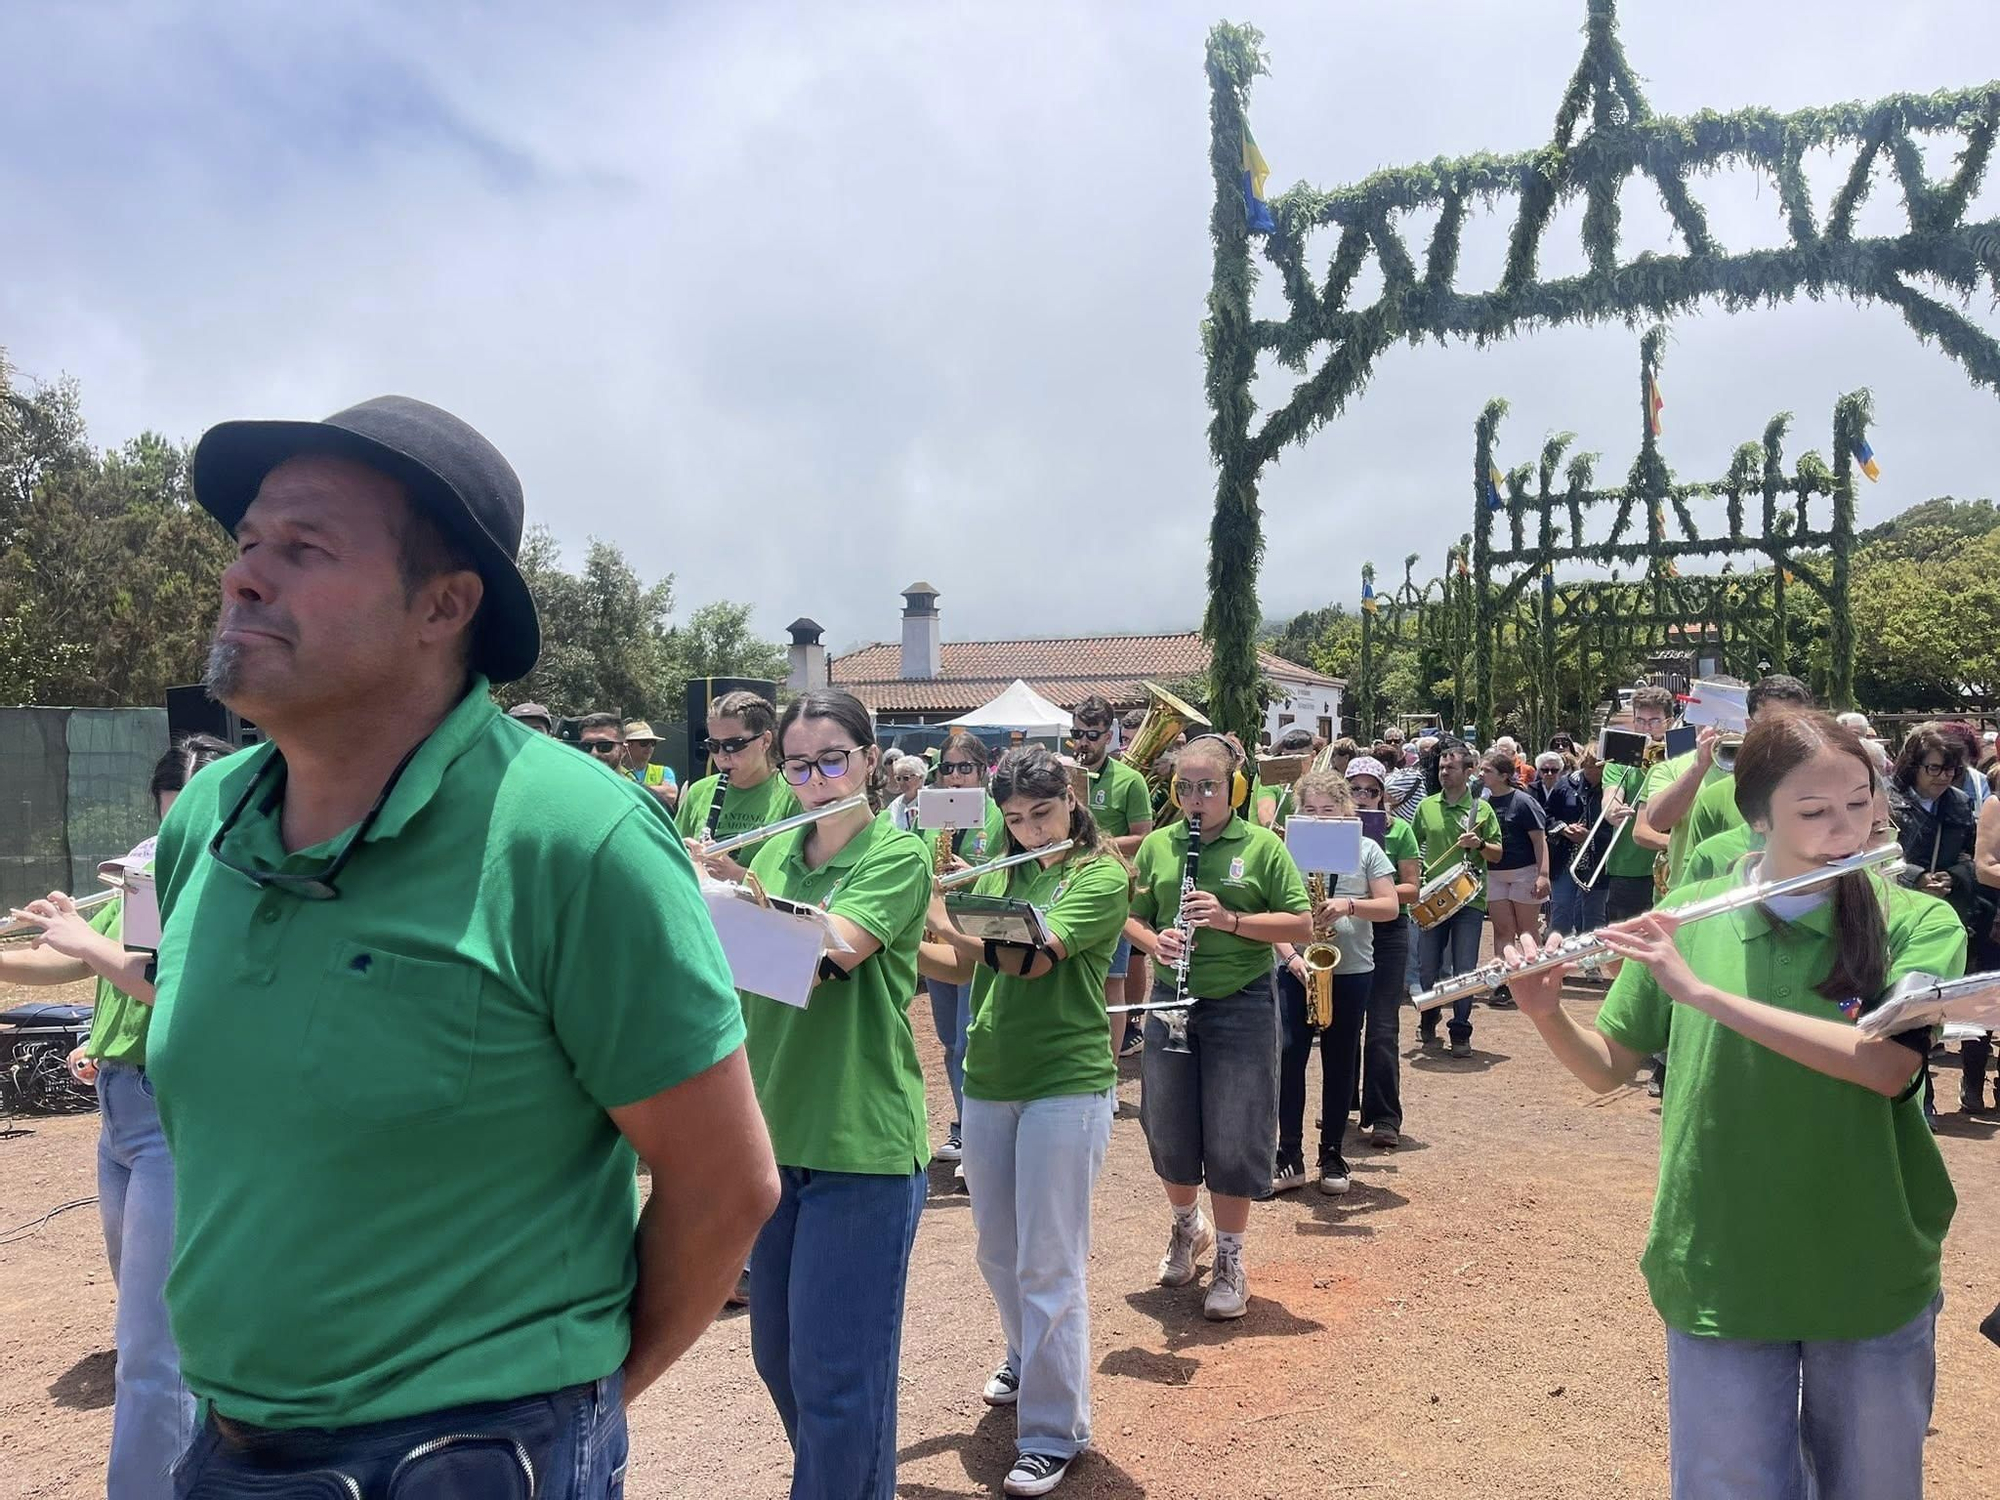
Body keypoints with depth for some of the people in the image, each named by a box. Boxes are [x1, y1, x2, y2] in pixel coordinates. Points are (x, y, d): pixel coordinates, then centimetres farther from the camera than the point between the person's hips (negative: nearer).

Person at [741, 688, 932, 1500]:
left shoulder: (899, 855, -8)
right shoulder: (774, 852, 10)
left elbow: (834, 946, -25)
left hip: (861, 1143, -6)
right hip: (773, 1135, 7)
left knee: (837, 1372, 1)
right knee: (777, 1356, 19)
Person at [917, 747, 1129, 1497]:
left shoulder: (1103, 877, -9)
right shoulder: (997, 874, 11)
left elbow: (1029, 957, -21)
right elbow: (959, 965, 11)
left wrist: (934, 910, -22)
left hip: (1066, 1088, -6)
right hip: (987, 1083, 6)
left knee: (1050, 1264, -2)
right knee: (997, 1249, 18)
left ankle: (1053, 1434, 10)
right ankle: (1027, 1359, 43)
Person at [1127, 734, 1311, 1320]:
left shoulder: (1262, 845, -5)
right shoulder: (1157, 845, 5)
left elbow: (1302, 925, -8)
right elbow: (1131, 917, 10)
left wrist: (1231, 919, -20)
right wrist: (1155, 940, -12)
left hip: (1242, 1005, -3)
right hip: (1171, 1001, 3)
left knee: (1233, 1141, 2)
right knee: (1168, 1134, 11)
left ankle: (1230, 1261, 20)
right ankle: (1187, 1227, 39)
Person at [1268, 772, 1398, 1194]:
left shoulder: (1366, 849, 4)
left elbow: (1390, 906, -1)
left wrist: (1349, 905, -18)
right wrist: (1291, 955, -16)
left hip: (1351, 971, 0)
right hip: (1294, 969, 0)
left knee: (1340, 1061, 7)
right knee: (1288, 1055, -5)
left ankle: (1333, 1153, 20)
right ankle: (1289, 1156, 4)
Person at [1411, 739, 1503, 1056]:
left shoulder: (1481, 808, 0)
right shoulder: (1426, 806, 7)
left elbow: (1497, 854, 3)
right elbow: (1412, 845, 17)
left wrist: (1480, 844, -17)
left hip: (1469, 900, -2)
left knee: (1464, 970, -3)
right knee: (1427, 969, 7)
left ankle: (1461, 1033, 9)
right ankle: (1428, 1021, 30)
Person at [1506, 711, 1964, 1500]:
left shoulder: (1918, 922, -7)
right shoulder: (1689, 917, -3)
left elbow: (1887, 1065, -25)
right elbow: (1607, 1068, 3)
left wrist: (1702, 992, -30)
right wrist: (1546, 1013, -18)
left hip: (1874, 1278, 0)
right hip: (1720, 1277, 0)